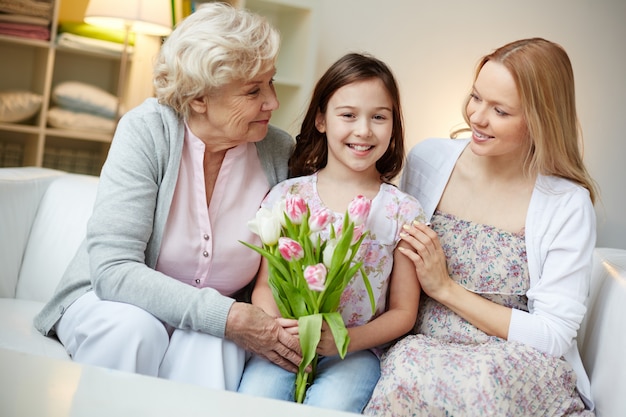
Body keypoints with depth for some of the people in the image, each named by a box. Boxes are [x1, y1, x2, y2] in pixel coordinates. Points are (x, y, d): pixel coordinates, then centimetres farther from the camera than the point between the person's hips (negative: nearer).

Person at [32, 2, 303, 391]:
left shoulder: (279, 153, -8)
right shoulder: (147, 131, -18)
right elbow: (112, 268, -26)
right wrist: (226, 316, -33)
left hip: (207, 331, 0)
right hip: (109, 301, 0)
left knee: (212, 345, -34)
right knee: (134, 327, -34)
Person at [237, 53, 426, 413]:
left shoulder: (403, 212, 0)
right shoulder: (288, 196, 3)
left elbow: (403, 312, 3)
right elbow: (265, 284, 5)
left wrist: (347, 341, -15)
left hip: (354, 351, 0)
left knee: (330, 403, -29)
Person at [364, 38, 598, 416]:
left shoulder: (569, 204, -8)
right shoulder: (428, 160, 1)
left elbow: (554, 337, -9)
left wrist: (446, 288, -12)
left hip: (523, 373, -3)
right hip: (421, 347, 3)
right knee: (408, 360, -33)